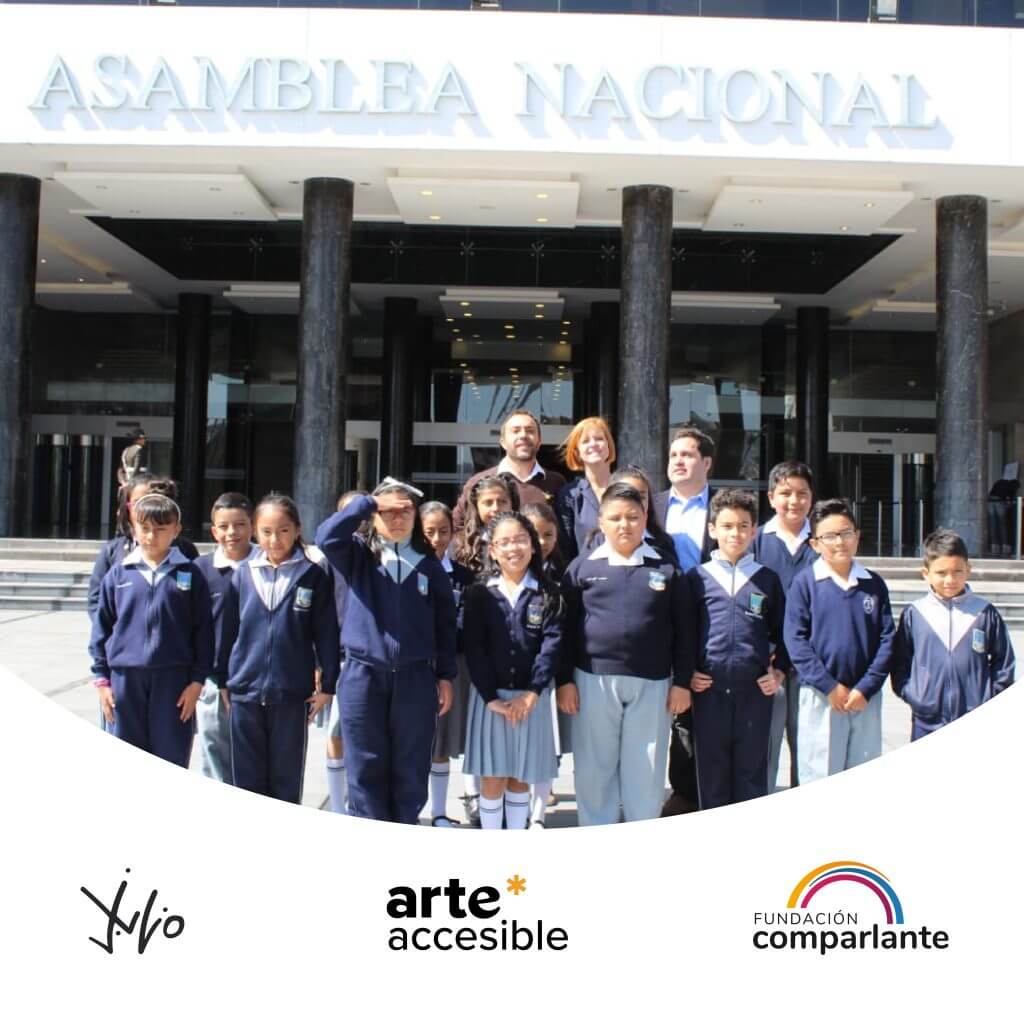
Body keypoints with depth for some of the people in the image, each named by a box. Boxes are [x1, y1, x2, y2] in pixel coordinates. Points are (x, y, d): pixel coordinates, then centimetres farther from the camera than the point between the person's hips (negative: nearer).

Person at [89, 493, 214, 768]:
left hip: (173, 678, -2)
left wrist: (197, 680, -2)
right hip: (125, 678, 2)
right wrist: (101, 679, 5)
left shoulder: (189, 574, 1)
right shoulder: (118, 575, 5)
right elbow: (101, 628, 9)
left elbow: (203, 630, 2)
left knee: (172, 761, 4)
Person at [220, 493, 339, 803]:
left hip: (292, 694, -2)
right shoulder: (243, 574, 4)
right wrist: (224, 681, 9)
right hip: (245, 692, 2)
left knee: (287, 780, 10)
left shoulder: (314, 576, -2)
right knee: (247, 778, 10)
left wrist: (327, 685, -3)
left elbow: (326, 633, -1)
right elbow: (230, 630, 9)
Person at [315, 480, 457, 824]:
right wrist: (369, 502, -15)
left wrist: (445, 676, 6)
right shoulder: (358, 557, 2)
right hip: (363, 676, -1)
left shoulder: (430, 566, 6)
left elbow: (445, 624, 9)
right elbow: (327, 537, -18)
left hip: (415, 678, 1)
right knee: (366, 769, 6)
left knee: (410, 770, 8)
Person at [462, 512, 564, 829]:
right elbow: (474, 648, -4)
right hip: (489, 696, 0)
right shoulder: (479, 593, 1)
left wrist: (532, 694, -13)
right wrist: (491, 697, -12)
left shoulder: (548, 593, 2)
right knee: (493, 778, 2)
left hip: (530, 697, 1)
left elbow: (552, 643, -5)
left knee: (520, 778, 10)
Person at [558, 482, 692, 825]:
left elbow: (682, 629, 7)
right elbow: (567, 628, 3)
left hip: (651, 684, 0)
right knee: (594, 769, 7)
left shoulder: (666, 569, 5)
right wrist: (565, 680, -1)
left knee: (646, 772, 7)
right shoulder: (582, 567, 3)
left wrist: (682, 681, 3)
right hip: (594, 681, 0)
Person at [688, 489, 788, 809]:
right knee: (712, 770, 7)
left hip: (755, 688, 1)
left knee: (751, 767, 8)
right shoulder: (697, 578, 4)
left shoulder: (767, 579, 8)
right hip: (709, 689, -1)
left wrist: (779, 672, 3)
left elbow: (781, 633, 14)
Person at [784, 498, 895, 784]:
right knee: (819, 777, 3)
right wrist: (829, 687, -12)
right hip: (819, 696, -3)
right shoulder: (804, 583, -4)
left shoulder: (874, 584, 5)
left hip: (866, 697, 3)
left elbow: (887, 640, 3)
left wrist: (865, 688, -8)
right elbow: (795, 640, -8)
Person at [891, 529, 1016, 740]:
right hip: (927, 723, 0)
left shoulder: (985, 613, 0)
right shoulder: (913, 614, 0)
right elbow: (900, 664, 5)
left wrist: (991, 703, 0)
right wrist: (912, 696, -5)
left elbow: (1004, 663, 6)